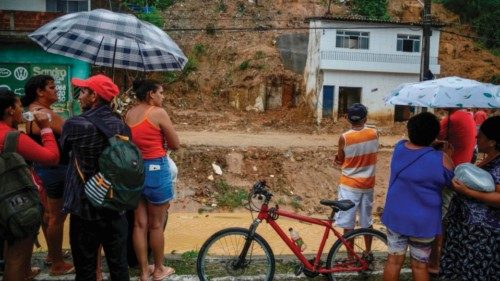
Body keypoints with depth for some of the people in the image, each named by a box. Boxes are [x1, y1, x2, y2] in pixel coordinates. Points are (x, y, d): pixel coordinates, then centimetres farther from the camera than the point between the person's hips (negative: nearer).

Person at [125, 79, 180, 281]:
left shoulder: (128, 115, 6)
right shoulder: (158, 113, -12)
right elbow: (175, 145, -7)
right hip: (155, 169, -6)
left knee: (140, 223, 13)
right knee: (156, 224, 9)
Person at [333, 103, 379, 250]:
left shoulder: (344, 137, -16)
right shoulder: (374, 133, -5)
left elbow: (340, 161, -3)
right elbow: (369, 155, 8)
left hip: (350, 185, -4)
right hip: (368, 184, 4)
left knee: (348, 224, 5)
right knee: (367, 221, 19)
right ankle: (368, 253, 33)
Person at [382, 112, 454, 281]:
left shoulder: (399, 148, -5)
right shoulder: (441, 159, -20)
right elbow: (451, 183, -2)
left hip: (395, 216, 3)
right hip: (423, 221, -3)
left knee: (394, 261, 15)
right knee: (419, 266, 13)